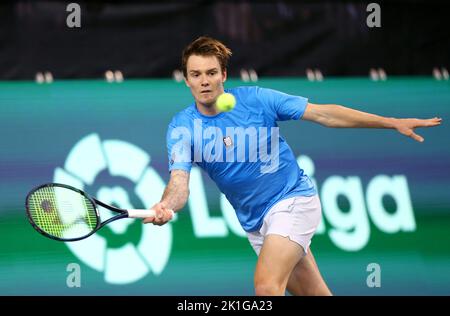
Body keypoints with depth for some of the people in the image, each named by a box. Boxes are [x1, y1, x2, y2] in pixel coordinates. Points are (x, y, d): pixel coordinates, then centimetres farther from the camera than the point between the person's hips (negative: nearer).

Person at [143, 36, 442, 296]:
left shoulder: (255, 98, -13)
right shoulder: (182, 127, -7)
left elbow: (324, 114, -9)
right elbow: (180, 181, -18)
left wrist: (393, 122, -11)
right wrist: (166, 206, -44)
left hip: (293, 200, -4)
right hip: (255, 221, 4)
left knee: (266, 285, -23)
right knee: (314, 293, 9)